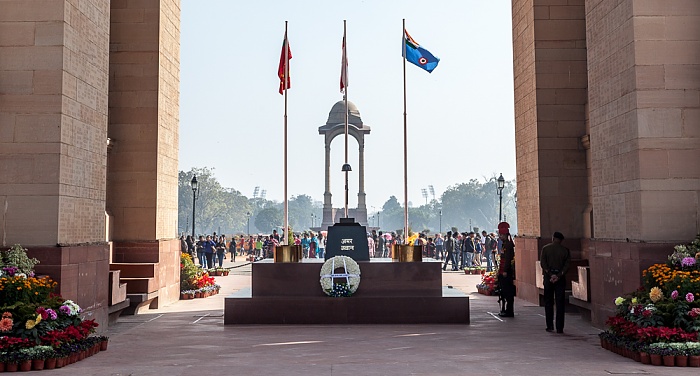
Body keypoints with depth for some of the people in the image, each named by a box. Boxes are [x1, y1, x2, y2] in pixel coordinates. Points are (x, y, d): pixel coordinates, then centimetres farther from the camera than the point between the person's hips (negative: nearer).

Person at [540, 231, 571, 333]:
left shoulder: (545, 248, -1)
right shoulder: (565, 250, 0)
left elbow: (542, 263, -8)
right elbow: (567, 265, -7)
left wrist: (550, 275, -10)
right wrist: (559, 275, -12)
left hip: (548, 276, 0)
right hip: (560, 278, 0)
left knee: (548, 302, 9)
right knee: (560, 303, 3)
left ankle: (550, 326, 8)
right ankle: (559, 328, 1)